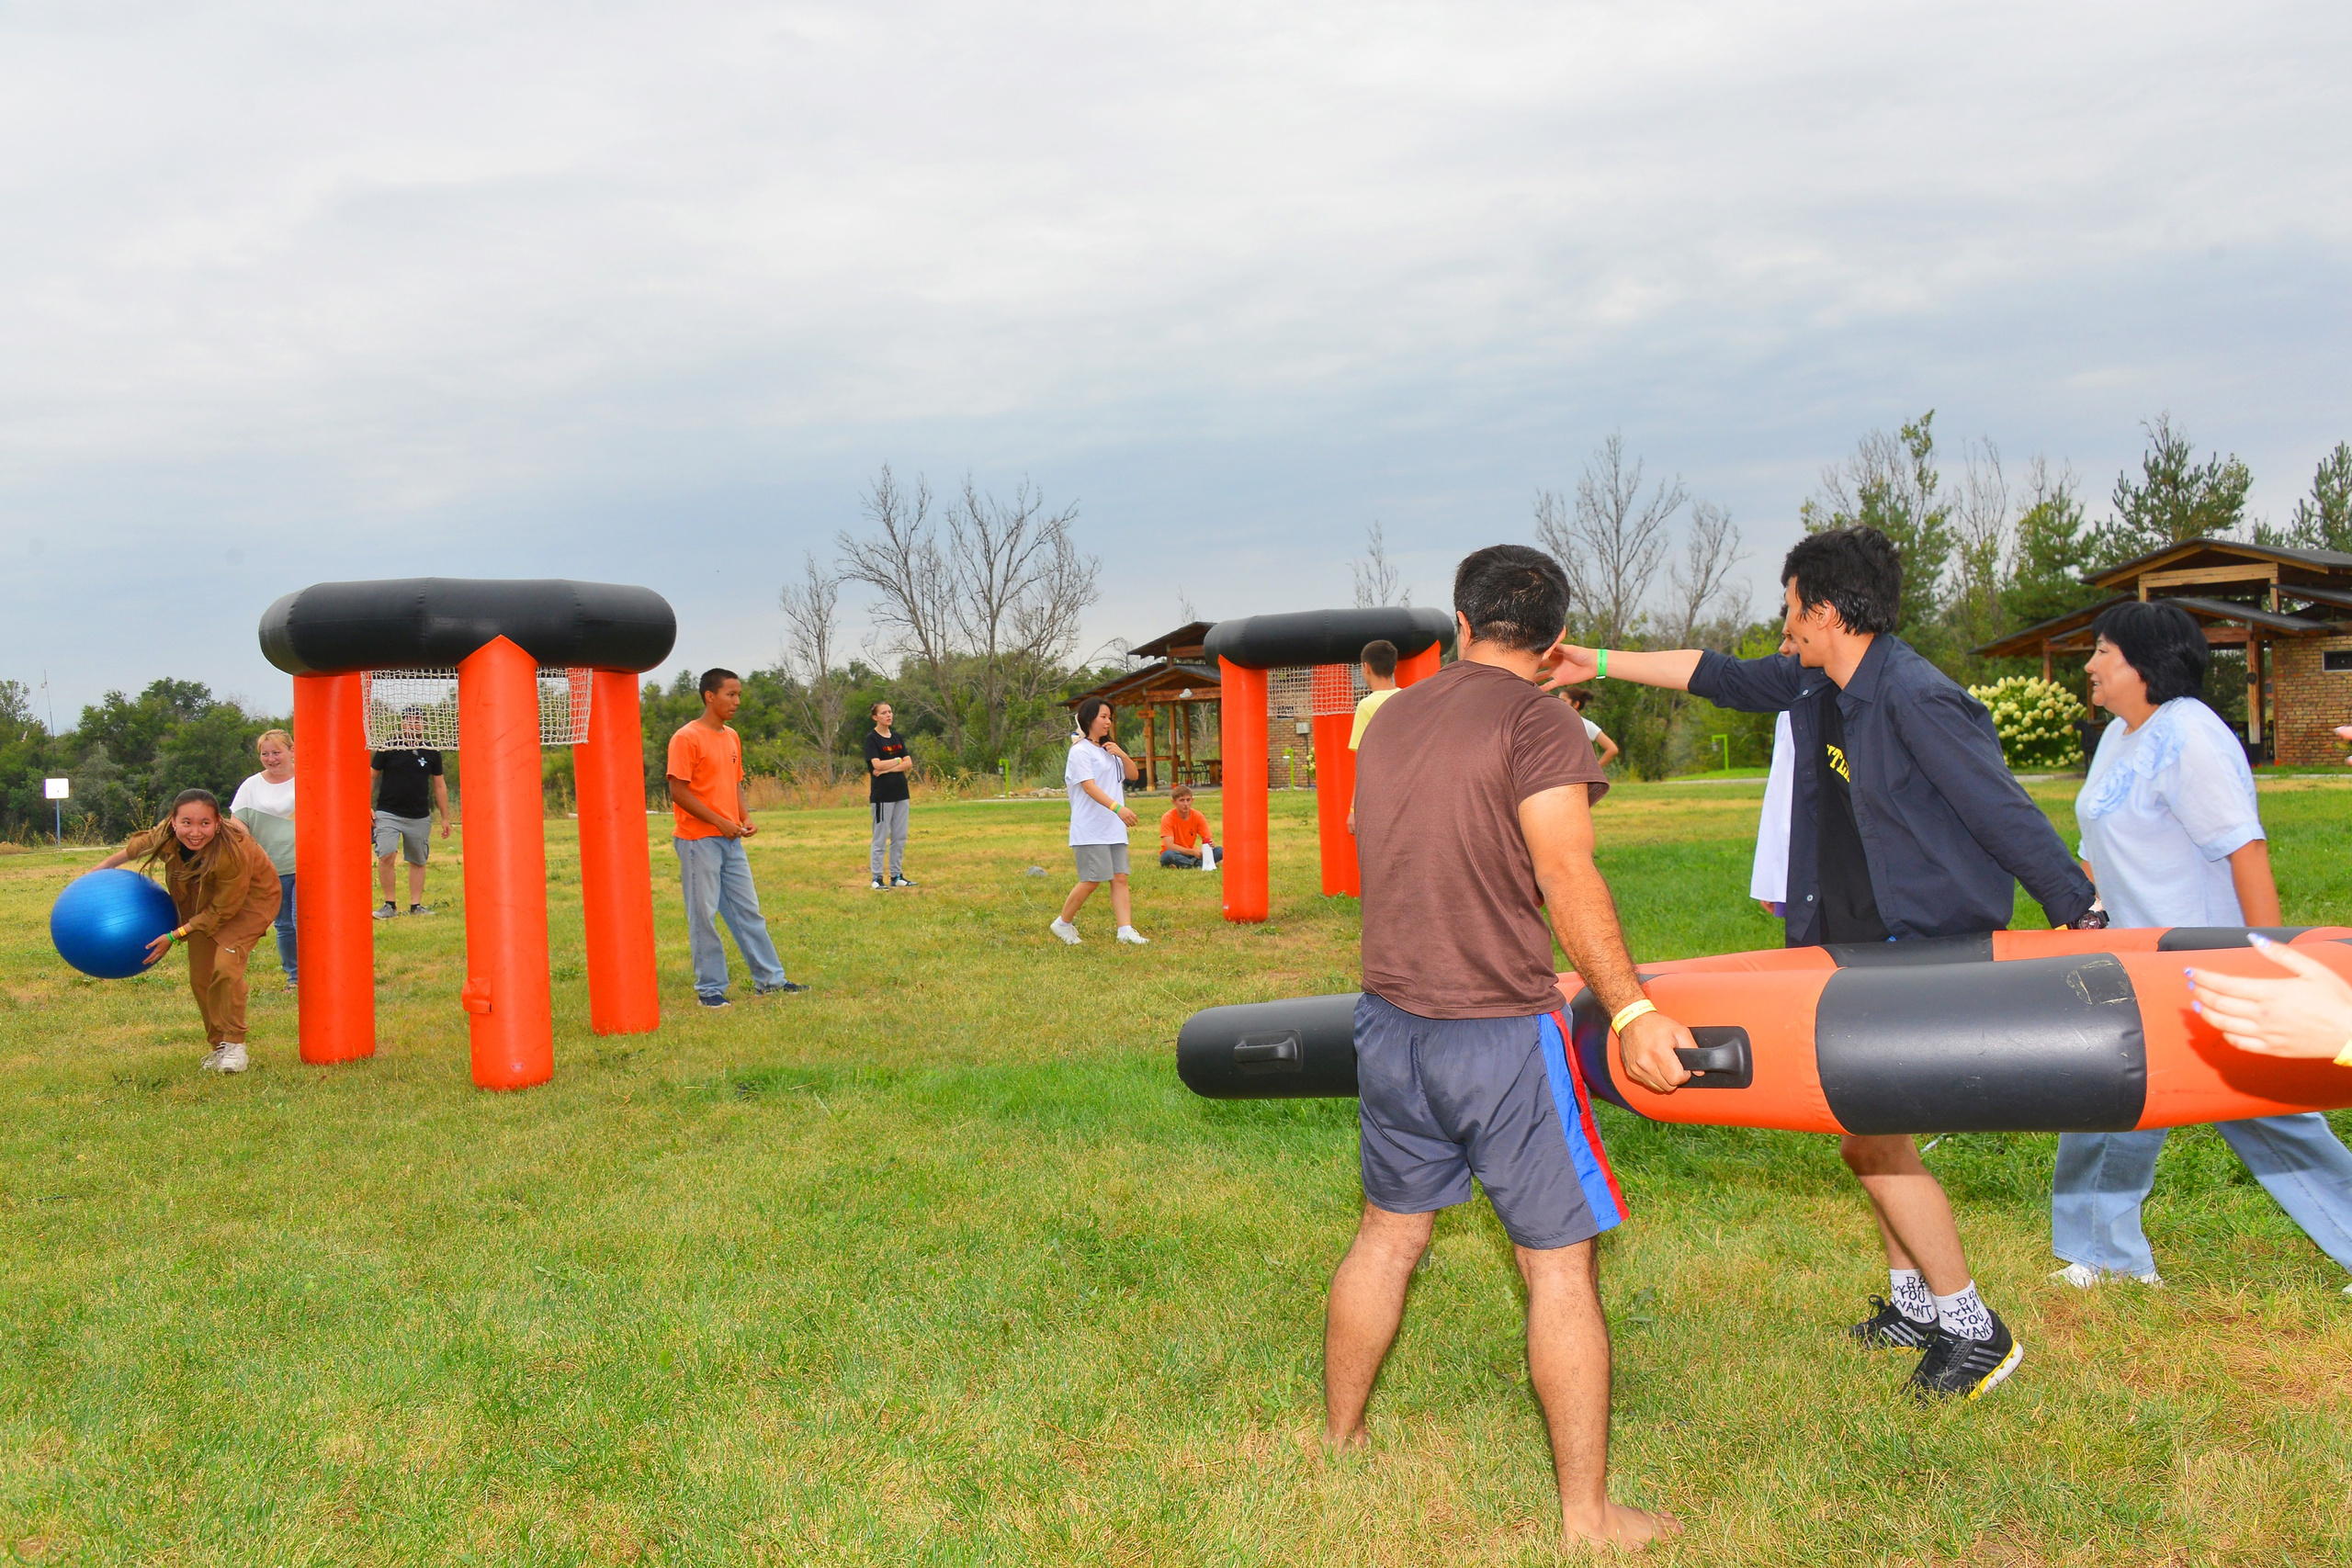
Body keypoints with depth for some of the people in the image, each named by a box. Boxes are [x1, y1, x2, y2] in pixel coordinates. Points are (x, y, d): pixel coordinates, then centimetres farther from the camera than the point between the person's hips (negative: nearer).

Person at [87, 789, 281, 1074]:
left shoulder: (233, 853, -40)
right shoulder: (166, 834, -25)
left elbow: (222, 911, -27)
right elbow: (138, 845, 3)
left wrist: (174, 936, -22)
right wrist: (105, 866, 16)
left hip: (250, 899, -6)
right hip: (205, 901, 6)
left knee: (226, 966, -23)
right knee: (200, 977, 4)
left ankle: (234, 1045, -10)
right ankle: (217, 1045, 20)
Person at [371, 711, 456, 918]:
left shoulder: (431, 752, 7)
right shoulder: (388, 749, 0)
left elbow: (439, 785, 15)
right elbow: (371, 776, 6)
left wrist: (445, 817, 15)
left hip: (420, 817, 3)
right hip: (389, 813, -3)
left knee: (418, 861, 6)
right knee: (385, 856, -16)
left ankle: (416, 905, 16)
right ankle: (389, 904, -4)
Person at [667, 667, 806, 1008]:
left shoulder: (732, 737, 13)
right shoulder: (686, 738, -11)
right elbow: (678, 791, -15)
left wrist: (745, 819, 4)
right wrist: (720, 822, -16)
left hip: (731, 839, 8)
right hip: (698, 840, -7)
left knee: (748, 911, 10)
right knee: (703, 915, -1)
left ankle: (769, 979, 16)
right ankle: (710, 989, 7)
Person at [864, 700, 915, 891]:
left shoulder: (898, 738, 13)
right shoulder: (872, 738, -5)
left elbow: (909, 764, 3)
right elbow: (877, 765, -17)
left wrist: (888, 768, -11)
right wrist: (898, 761, -4)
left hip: (900, 793, 6)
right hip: (881, 795, -6)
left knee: (900, 837, 8)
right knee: (880, 838, -4)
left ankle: (897, 876, 15)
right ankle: (876, 878, 0)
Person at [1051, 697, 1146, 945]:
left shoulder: (1108, 750, 19)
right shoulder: (1080, 751, -8)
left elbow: (1133, 774, 21)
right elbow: (1089, 786, -20)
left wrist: (1121, 754, 1)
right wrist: (1117, 807, -33)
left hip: (1114, 829, 8)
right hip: (1090, 830, -8)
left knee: (1120, 878, 0)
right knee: (1091, 881, -6)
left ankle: (1126, 930, -3)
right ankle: (1063, 923, 11)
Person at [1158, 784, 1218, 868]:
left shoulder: (1198, 816, -4)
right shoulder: (1168, 817, -15)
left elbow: (1208, 838, -6)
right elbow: (1169, 846, -24)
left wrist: (1211, 844, -31)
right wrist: (1193, 852, -33)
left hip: (1191, 855, 4)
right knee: (1168, 855, -40)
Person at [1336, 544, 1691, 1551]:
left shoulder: (1389, 719, 12)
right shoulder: (1536, 721, -10)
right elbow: (1567, 881, -17)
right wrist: (1630, 1010, -11)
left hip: (1390, 1024, 7)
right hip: (1500, 1037, -7)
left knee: (1388, 1234, 20)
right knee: (1558, 1264, 3)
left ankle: (1338, 1443, 34)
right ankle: (1587, 1515, 11)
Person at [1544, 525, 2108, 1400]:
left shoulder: (1916, 699, -20)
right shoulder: (1814, 685, 7)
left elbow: (2004, 811, -21)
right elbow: (1719, 676, 20)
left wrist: (2080, 912, -20)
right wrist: (1603, 663, 23)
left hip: (1931, 951, -9)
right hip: (1860, 947, 9)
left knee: (1870, 1133, -10)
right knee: (1866, 1130, 15)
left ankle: (1973, 1331, 4)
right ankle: (1915, 1301, 32)